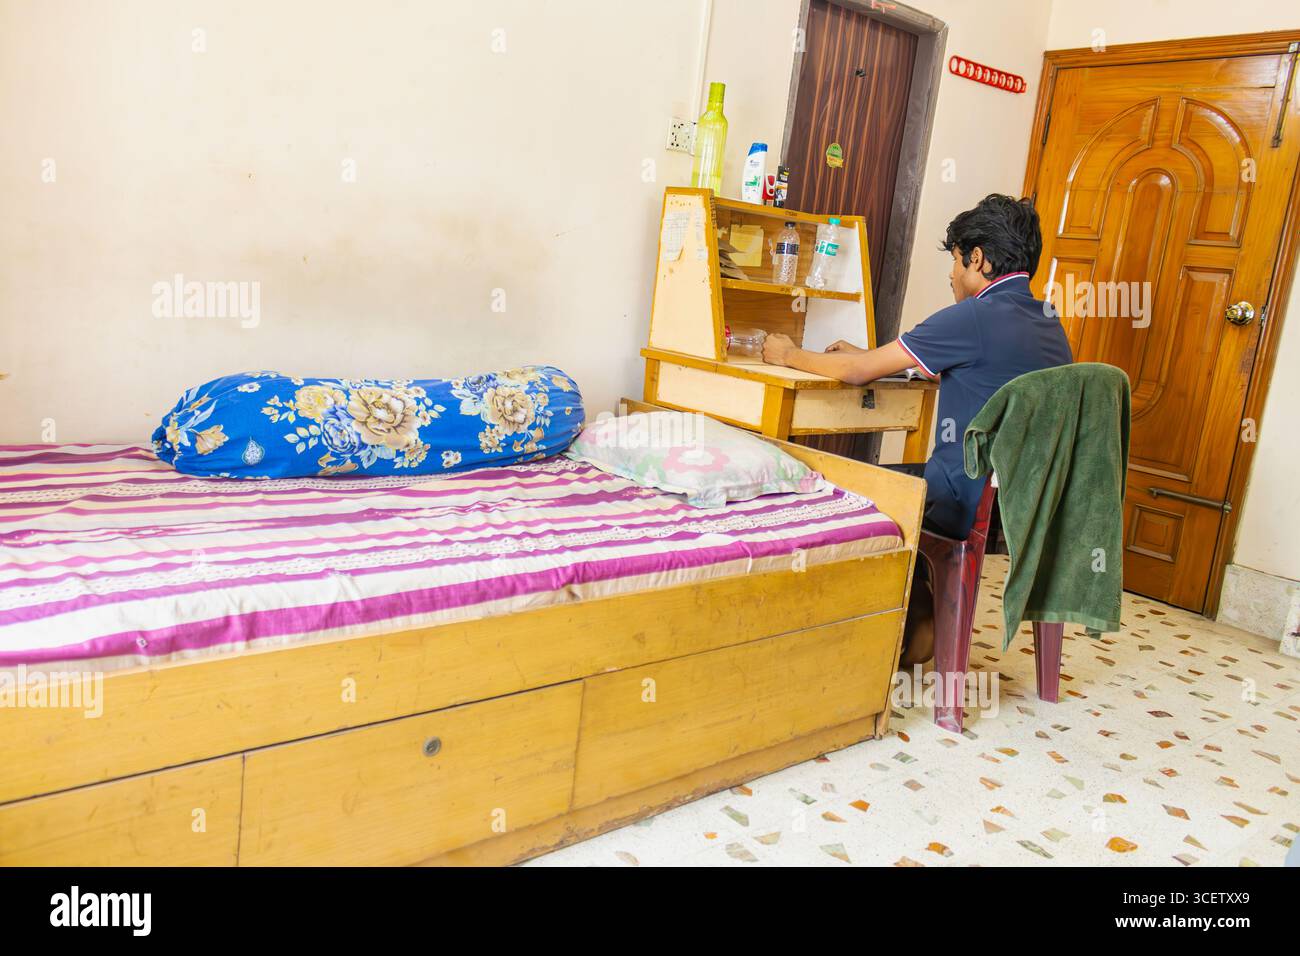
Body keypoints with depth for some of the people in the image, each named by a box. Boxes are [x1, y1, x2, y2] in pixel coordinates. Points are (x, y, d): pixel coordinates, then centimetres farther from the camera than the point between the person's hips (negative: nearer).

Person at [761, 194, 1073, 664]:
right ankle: (922, 619, 26)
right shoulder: (1048, 320, 9)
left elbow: (857, 373, -11)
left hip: (976, 504, -8)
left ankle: (918, 622, 25)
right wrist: (868, 356, 25)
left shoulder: (976, 318, -17)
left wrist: (790, 355, 7)